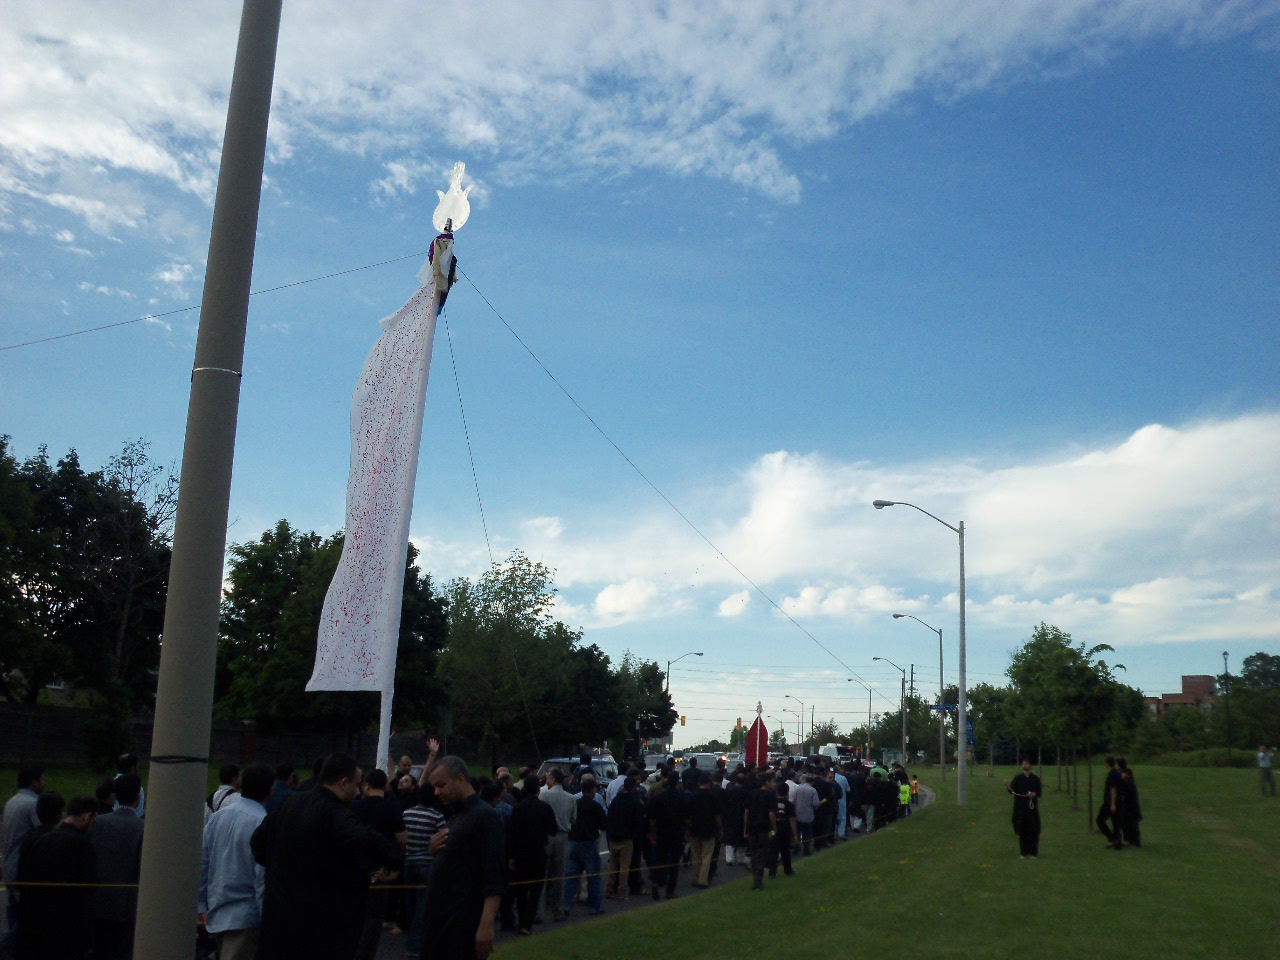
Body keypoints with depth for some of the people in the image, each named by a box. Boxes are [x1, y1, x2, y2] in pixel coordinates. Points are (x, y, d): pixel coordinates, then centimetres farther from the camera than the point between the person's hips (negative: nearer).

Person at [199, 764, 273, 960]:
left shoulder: (218, 816, 3)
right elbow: (263, 875, -17)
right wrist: (267, 919, -9)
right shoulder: (264, 823, -17)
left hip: (215, 913, 7)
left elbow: (202, 862, 7)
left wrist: (201, 905, 15)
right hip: (244, 916, -7)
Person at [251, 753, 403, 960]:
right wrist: (393, 860, -21)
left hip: (278, 916, 8)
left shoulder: (287, 805, 6)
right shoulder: (335, 813, -20)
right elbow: (370, 841, -38)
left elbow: (257, 841, 19)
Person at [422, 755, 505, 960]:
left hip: (464, 923, -9)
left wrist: (486, 925, -26)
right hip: (441, 920, 9)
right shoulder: (453, 816, 15)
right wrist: (433, 849, 2)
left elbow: (494, 878, -19)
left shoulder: (484, 817, -13)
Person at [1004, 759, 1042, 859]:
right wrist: (1008, 786, -22)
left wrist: (1035, 794, -16)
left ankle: (1033, 852, 6)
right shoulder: (1018, 778, 5)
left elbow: (1040, 792, 6)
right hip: (1020, 808, 0)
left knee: (1033, 831, -2)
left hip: (1032, 807, 0)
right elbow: (1012, 790, -1)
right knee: (1022, 831, 1)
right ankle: (1024, 852, 8)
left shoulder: (1035, 779, 5)